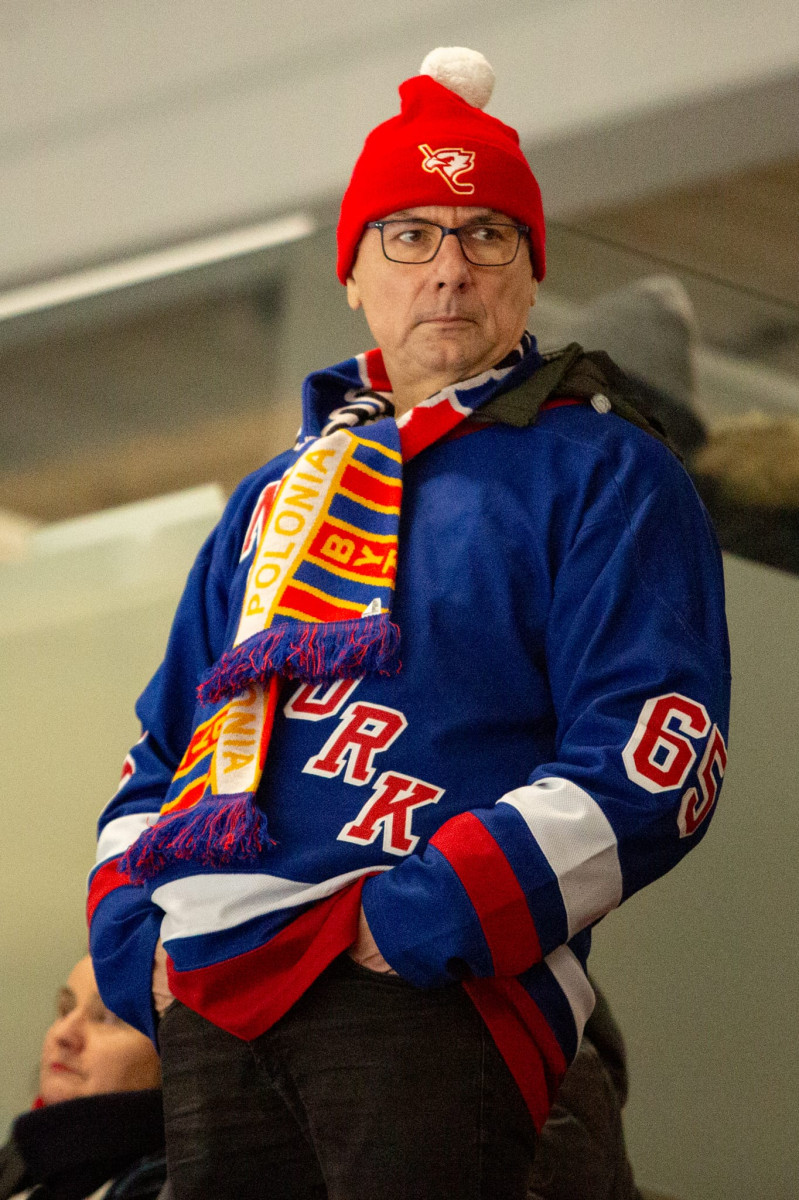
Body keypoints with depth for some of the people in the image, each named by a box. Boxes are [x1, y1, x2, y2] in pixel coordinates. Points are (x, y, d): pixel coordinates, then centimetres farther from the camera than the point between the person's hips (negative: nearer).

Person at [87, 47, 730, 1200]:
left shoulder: (604, 471, 6)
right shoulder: (278, 494, 26)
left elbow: (652, 756, -7)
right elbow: (166, 745, 27)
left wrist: (425, 917, -16)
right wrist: (135, 931, 7)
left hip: (432, 996, -6)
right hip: (208, 999, 6)